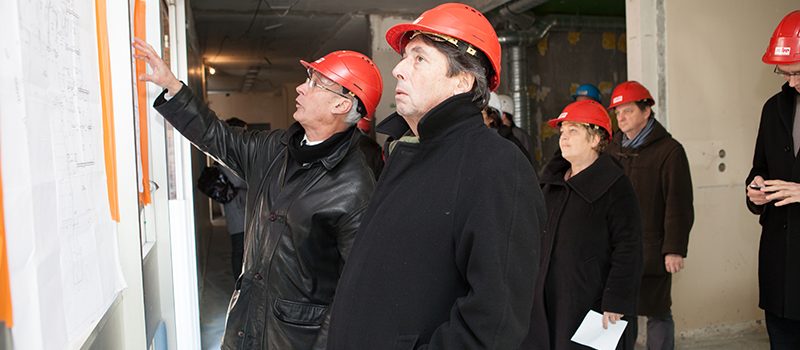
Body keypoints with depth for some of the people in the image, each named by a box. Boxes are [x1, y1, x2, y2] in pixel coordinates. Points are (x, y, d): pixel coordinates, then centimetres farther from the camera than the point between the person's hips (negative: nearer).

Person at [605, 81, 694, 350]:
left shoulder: (669, 150, -3)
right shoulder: (613, 149, 12)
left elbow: (679, 204, -8)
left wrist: (675, 249, -12)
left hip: (651, 251, -4)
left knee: (657, 312, 5)